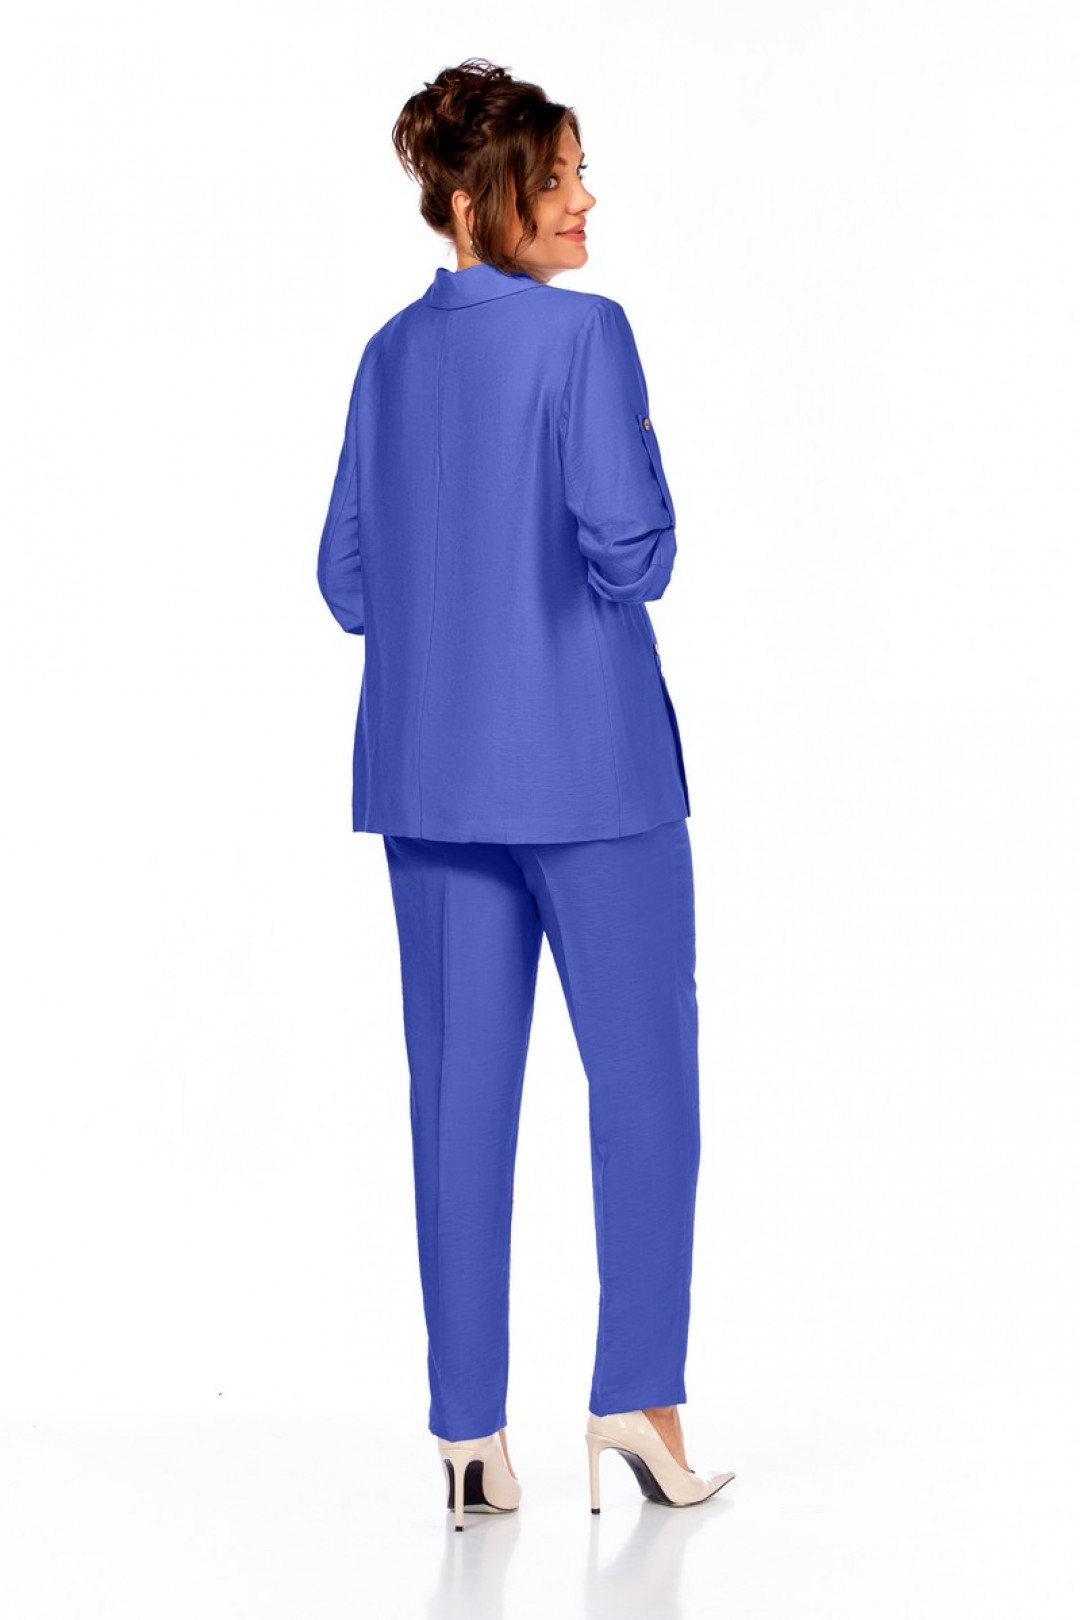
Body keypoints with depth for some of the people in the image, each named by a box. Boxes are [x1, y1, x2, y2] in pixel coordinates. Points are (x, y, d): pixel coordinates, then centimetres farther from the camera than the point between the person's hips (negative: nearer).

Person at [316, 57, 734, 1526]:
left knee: (461, 1090, 7)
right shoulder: (585, 334, -11)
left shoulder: (391, 356, 8)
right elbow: (633, 549, -19)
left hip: (431, 767, 6)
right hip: (588, 758, -6)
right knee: (645, 1073, 6)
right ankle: (638, 1390, 4)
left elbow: (347, 581, 11)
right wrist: (614, 570, 3)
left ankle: (469, 1428, 9)